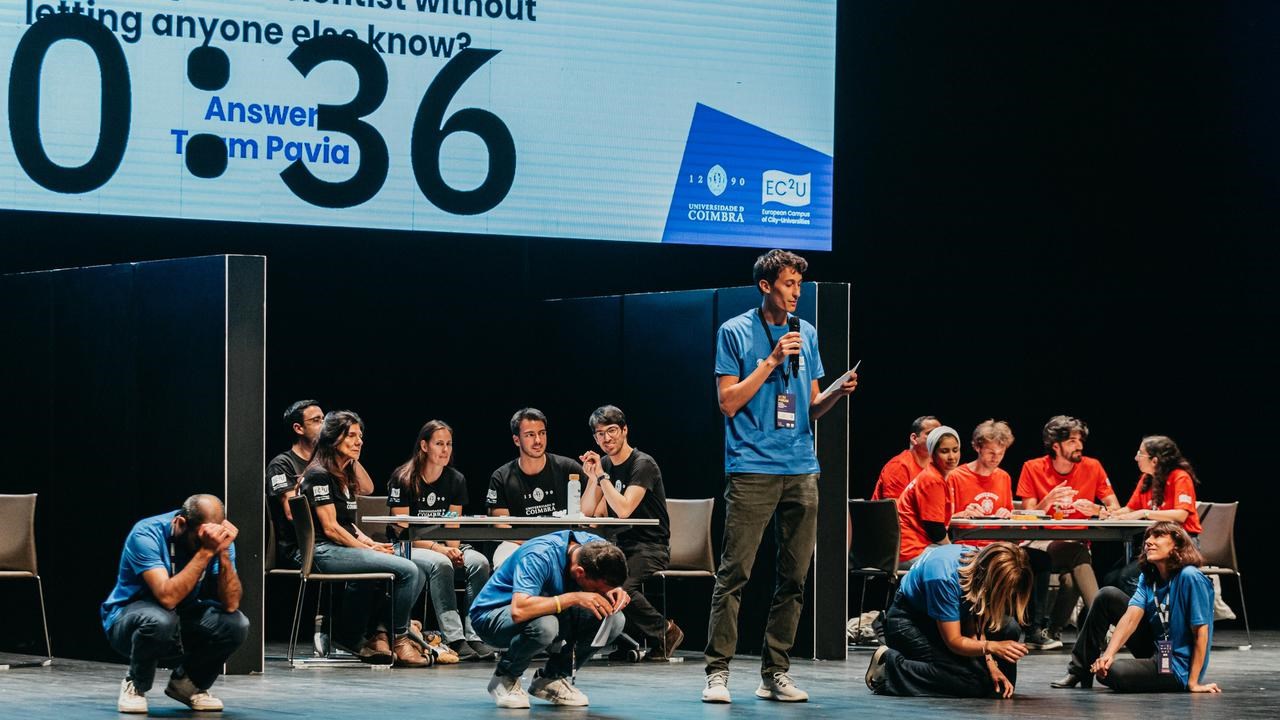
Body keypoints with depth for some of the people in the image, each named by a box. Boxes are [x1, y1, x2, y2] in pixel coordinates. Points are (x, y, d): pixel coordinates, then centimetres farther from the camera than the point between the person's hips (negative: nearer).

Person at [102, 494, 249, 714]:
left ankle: (188, 683, 5)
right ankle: (135, 686, -8)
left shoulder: (218, 539, -12)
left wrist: (223, 553, -33)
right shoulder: (147, 535, -26)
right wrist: (205, 551, -41)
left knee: (236, 624, -22)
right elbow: (167, 598, -39)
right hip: (128, 619, -5)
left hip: (183, 625, 5)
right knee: (159, 621, -39)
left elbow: (230, 604, -22)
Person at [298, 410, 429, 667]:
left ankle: (376, 636, -5)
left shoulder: (344, 475, 20)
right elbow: (330, 528, -14)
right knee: (408, 571, -21)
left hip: (346, 548, 10)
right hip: (326, 551, -10)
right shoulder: (319, 475, -9)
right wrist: (369, 549, -12)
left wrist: (371, 543, 2)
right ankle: (399, 640, -10)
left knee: (417, 575, -6)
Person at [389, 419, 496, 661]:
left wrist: (454, 550, -17)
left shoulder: (456, 480, 8)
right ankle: (455, 639, -40)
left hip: (443, 546, 5)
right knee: (440, 564, -37)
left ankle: (474, 636, -30)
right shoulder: (403, 479, -7)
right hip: (408, 549, -5)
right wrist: (438, 549, -22)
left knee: (479, 562, -26)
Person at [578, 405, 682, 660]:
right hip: (620, 546, 7)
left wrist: (601, 476, -17)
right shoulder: (604, 465, 12)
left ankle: (664, 631, -10)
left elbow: (624, 510, -24)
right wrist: (592, 477, -5)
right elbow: (587, 513, 6)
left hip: (650, 547, -7)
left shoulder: (643, 465, -12)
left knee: (619, 586, -34)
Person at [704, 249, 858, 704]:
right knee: (734, 572, -9)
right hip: (752, 467, -5)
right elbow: (728, 402, -5)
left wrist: (839, 393, -1)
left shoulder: (806, 334, 16)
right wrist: (771, 362, -10)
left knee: (794, 576, 3)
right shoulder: (736, 332, 2)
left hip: (801, 469, 5)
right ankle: (718, 671, -8)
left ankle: (775, 673, 8)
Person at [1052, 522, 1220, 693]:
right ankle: (1080, 670, 13)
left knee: (1111, 673, -30)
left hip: (1177, 668, -8)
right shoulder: (1149, 577, 2)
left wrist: (1193, 683, -21)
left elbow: (1201, 631, -21)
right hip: (1155, 651, 8)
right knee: (1107, 596, 5)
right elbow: (1131, 617, -10)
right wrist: (1108, 654, -25)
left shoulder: (1190, 578, -22)